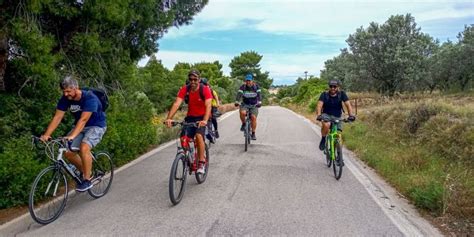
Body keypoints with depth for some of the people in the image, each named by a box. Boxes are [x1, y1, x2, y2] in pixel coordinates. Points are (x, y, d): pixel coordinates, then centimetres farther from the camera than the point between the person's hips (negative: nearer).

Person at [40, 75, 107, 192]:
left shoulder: (89, 98, -28)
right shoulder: (65, 99, -10)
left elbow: (83, 119, -37)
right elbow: (57, 117, -13)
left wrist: (72, 136, -48)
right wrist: (46, 135, -25)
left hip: (96, 126, -6)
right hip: (80, 126, 7)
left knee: (84, 148, -30)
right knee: (68, 152, -8)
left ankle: (87, 180, -15)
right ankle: (84, 171, 18)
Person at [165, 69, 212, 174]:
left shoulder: (205, 89, -19)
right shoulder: (184, 89, -13)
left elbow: (208, 106, -31)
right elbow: (176, 104, -24)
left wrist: (205, 120, -48)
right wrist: (169, 118, -39)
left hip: (202, 118, -3)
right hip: (190, 117, 3)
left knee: (199, 135, -27)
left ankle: (202, 163, -14)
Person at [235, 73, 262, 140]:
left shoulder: (256, 86, -7)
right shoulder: (243, 87, -7)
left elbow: (259, 94, -19)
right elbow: (239, 94, -19)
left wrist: (259, 102, -36)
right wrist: (237, 102, -36)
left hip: (254, 105, 0)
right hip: (245, 104, 0)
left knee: (253, 117, -19)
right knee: (242, 113, -31)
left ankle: (253, 133, -6)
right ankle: (243, 124, -2)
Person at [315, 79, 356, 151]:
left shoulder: (342, 94, -9)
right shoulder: (324, 94, -12)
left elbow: (348, 104, -19)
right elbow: (319, 105, -25)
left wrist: (351, 115, -37)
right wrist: (318, 115, -44)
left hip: (337, 117, 2)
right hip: (326, 115, -2)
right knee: (326, 125, -36)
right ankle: (323, 139, -8)